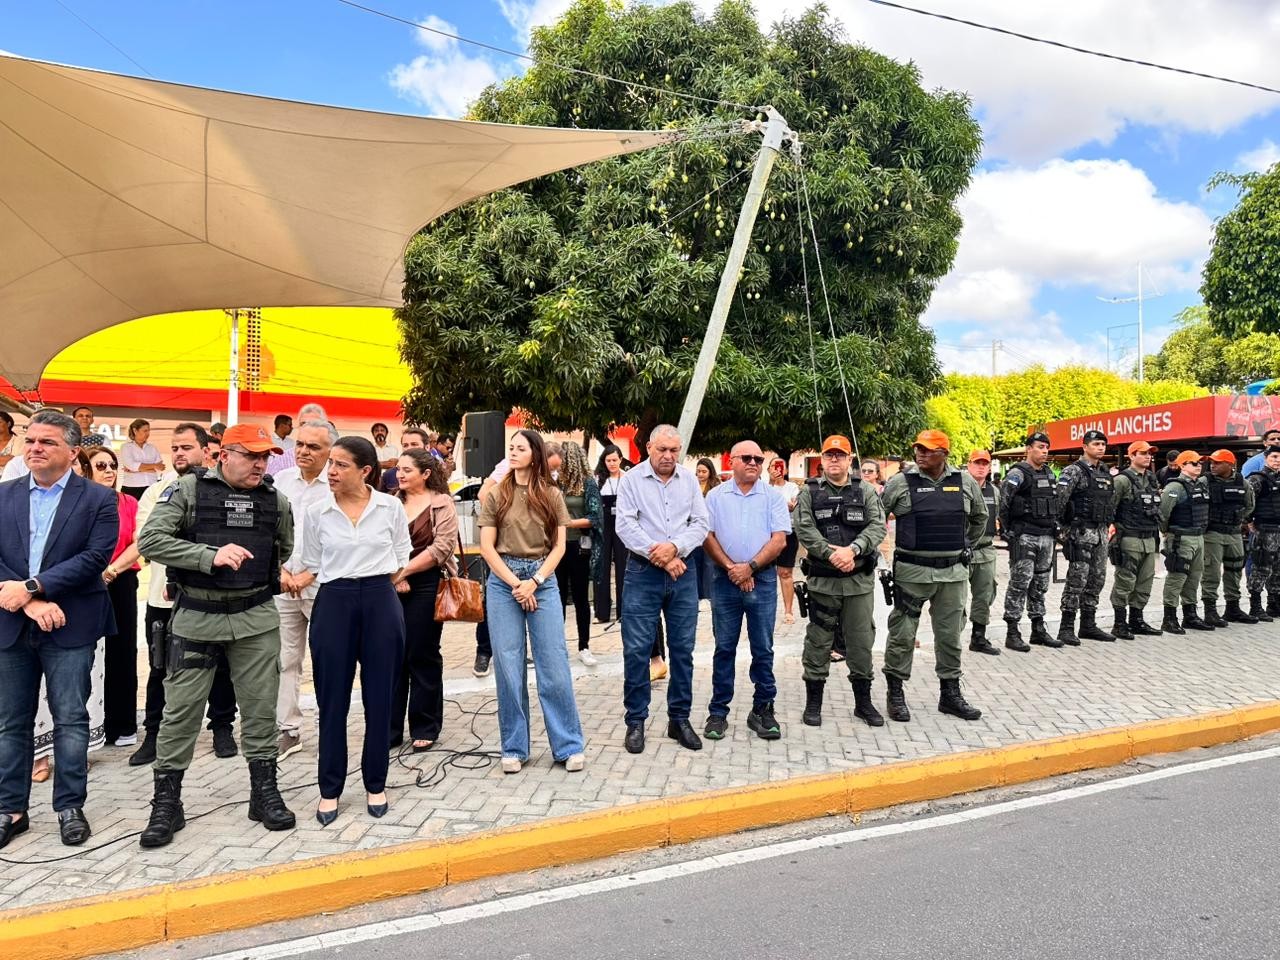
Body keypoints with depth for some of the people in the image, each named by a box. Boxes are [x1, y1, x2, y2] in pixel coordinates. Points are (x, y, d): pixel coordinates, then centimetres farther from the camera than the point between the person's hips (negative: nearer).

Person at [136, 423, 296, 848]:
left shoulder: (275, 500, 5)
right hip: (197, 615, -2)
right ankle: (166, 804, 19)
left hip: (257, 616, 2)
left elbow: (289, 550, 19)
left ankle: (265, 793, 21)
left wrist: (284, 578, 5)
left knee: (261, 706, 8)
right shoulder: (188, 489, -5)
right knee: (181, 709, 5)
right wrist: (211, 555, -21)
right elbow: (149, 541, -14)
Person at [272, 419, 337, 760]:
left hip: (324, 587, -4)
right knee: (285, 661, 9)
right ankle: (288, 730, 19)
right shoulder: (280, 480, 7)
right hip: (283, 585, 4)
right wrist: (280, 570, -2)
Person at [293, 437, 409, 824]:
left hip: (381, 603, 0)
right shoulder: (317, 512, 1)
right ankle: (330, 789, 20)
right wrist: (295, 581, -12)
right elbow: (313, 566, 6)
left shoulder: (391, 507, -1)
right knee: (332, 701, 6)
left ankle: (375, 785, 22)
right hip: (333, 604, 1)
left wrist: (376, 586, 4)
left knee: (379, 699, 6)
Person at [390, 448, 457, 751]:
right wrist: (395, 576, -8)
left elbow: (442, 547, -11)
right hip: (390, 586, 4)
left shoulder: (442, 504, -1)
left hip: (425, 586, -3)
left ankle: (425, 729, 17)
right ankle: (390, 727, 18)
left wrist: (404, 571, -11)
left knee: (422, 656, 5)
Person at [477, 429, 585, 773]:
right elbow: (486, 546, -1)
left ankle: (569, 746, 9)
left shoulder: (552, 495, 5)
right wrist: (515, 584, -9)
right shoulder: (496, 495, 4)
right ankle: (514, 748, 14)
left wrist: (534, 582, -10)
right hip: (503, 581, 0)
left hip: (543, 580, 0)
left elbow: (559, 546, 2)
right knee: (508, 666, 3)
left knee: (554, 665, 0)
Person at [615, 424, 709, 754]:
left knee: (683, 649, 8)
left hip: (683, 573, 3)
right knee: (636, 649, -1)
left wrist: (674, 547, -15)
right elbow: (625, 526, -9)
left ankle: (679, 718, 20)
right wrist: (662, 558, -12)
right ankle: (636, 721, 12)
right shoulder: (632, 479, -1)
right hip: (643, 572, -3)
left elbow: (700, 524, 4)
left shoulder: (689, 480, 8)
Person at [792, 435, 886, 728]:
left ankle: (863, 702, 22)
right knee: (818, 641, 6)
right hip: (822, 580, -1)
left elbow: (877, 526, -5)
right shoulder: (809, 492, 3)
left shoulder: (866, 491, 6)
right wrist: (831, 554, -18)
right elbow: (804, 529, -7)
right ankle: (813, 702, 18)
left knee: (861, 640, 8)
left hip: (860, 580, 1)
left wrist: (852, 549, -20)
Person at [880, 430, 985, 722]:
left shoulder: (965, 482, 4)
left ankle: (950, 694, 25)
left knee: (950, 634, 11)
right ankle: (895, 694, 16)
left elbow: (980, 517, 21)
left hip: (953, 572, 3)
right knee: (902, 634, 3)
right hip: (912, 570, -3)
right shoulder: (900, 482, -6)